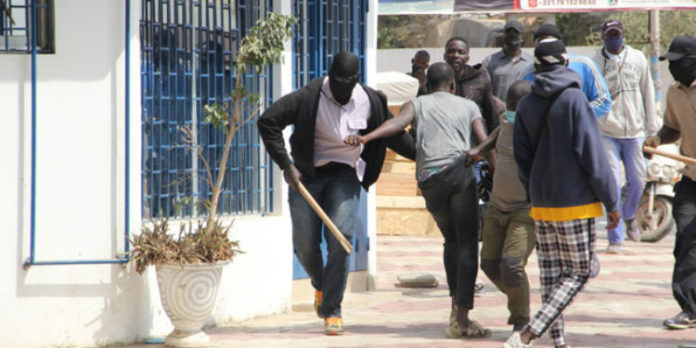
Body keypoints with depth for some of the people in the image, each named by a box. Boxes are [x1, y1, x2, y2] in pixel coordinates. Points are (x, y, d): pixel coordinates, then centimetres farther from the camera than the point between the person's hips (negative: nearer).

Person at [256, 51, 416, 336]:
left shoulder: (370, 101, -6)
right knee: (305, 244, 0)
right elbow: (268, 121, -18)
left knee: (340, 239, -16)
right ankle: (321, 285, 34)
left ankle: (332, 310, -8)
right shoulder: (309, 98, -16)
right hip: (306, 174, -1)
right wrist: (285, 165, -20)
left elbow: (394, 136, 8)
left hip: (345, 174, 1)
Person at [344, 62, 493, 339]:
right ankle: (462, 318, -11)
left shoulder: (417, 104, 21)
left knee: (451, 240, 22)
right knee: (467, 243, -2)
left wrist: (365, 138, -15)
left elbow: (397, 123, -2)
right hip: (459, 171, -2)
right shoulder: (468, 106, 21)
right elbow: (485, 143, 8)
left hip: (429, 179, 2)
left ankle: (456, 302, 12)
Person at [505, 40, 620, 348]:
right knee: (577, 273, 1)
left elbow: (522, 158, 9)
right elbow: (591, 153, -13)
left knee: (550, 272, 12)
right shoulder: (574, 99, -12)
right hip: (575, 202, -5)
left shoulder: (526, 105, 5)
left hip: (541, 204, 5)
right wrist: (611, 201, -8)